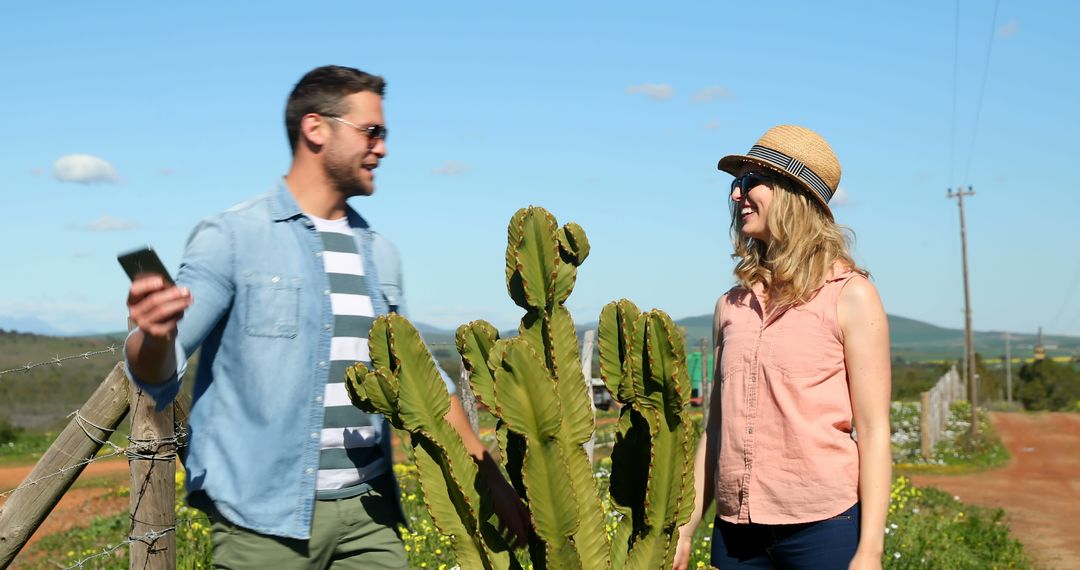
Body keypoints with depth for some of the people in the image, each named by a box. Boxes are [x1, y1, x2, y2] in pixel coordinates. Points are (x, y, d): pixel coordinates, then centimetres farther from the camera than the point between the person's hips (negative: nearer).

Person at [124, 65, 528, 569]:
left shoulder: (379, 254, 12)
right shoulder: (232, 237, -5)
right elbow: (157, 373, -12)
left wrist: (490, 479, 15)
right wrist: (155, 335, -35)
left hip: (367, 512, 5)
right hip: (265, 517, -5)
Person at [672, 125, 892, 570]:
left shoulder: (850, 295, -3)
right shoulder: (731, 305, 9)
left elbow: (873, 432, -6)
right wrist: (684, 531, 11)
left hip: (824, 525, -4)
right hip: (736, 532, 4)